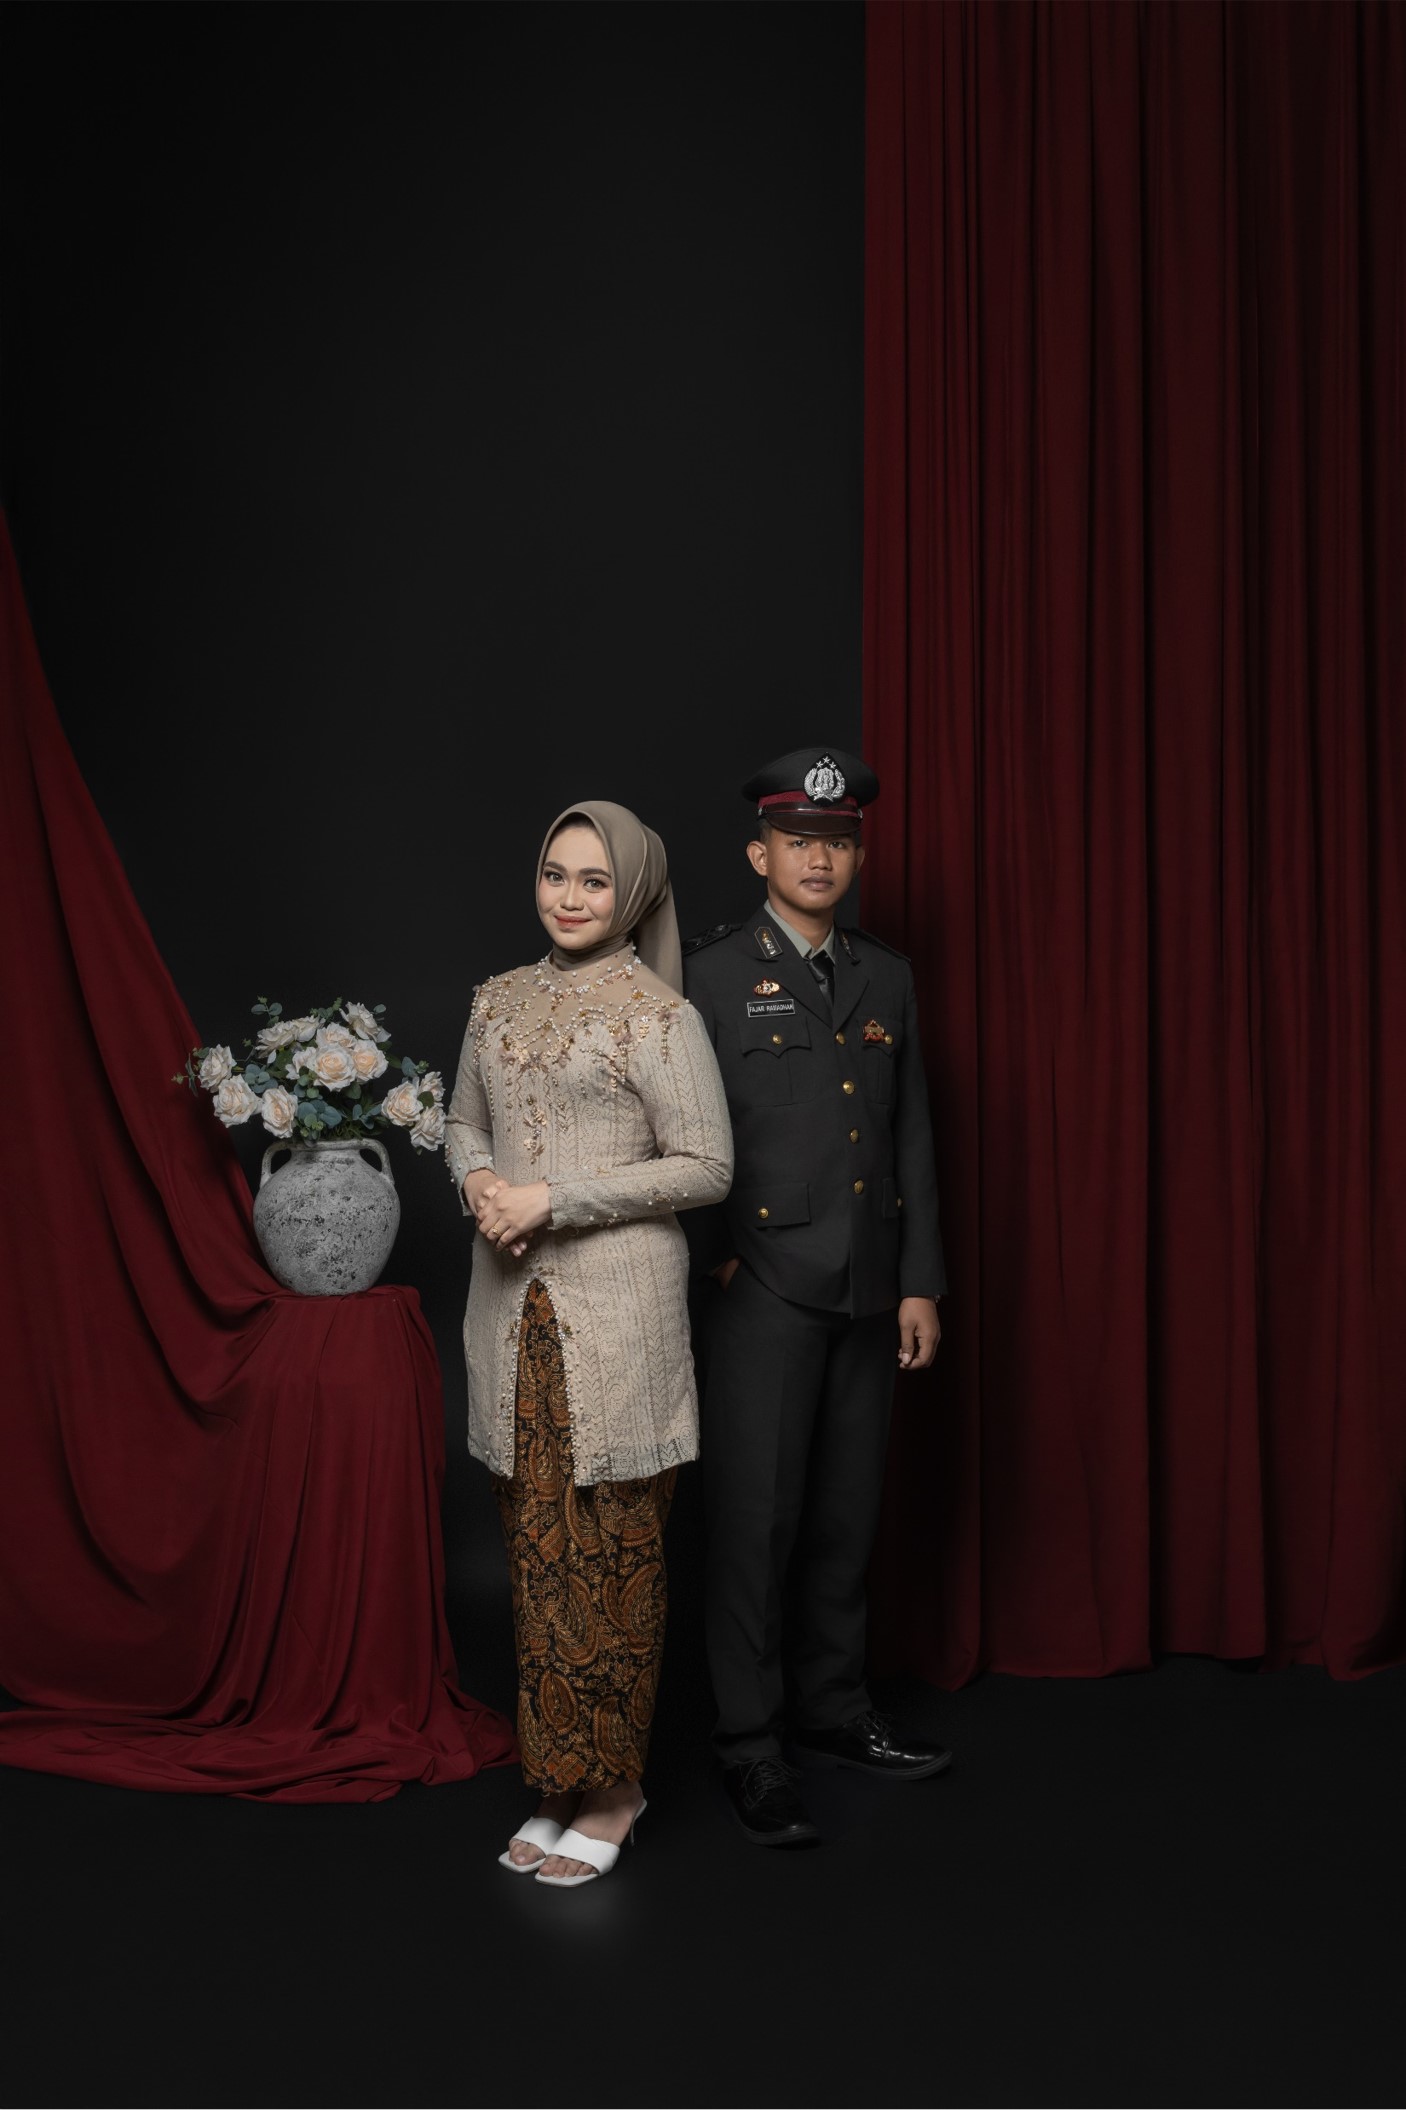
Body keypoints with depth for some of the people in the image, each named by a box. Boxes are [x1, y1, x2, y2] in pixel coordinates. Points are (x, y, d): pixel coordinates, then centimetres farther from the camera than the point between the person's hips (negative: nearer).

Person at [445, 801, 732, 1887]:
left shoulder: (661, 1016, -7)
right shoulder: (500, 1000, 12)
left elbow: (706, 1167, -9)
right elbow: (466, 1122, 21)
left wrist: (556, 1199, -14)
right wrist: (480, 1183, -2)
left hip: (617, 1306, -6)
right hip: (513, 1300, 6)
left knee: (609, 1548, 1)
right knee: (537, 1542, 11)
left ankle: (613, 1792, 16)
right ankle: (562, 1782, 24)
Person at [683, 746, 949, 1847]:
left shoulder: (888, 978, 12)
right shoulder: (712, 974, -2)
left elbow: (913, 1137, 11)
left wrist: (921, 1283, 8)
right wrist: (717, 1261, -9)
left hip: (866, 1291, 5)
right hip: (765, 1288, -4)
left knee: (846, 1515, 13)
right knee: (758, 1518, 0)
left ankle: (833, 1708, 29)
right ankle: (751, 1746, 12)